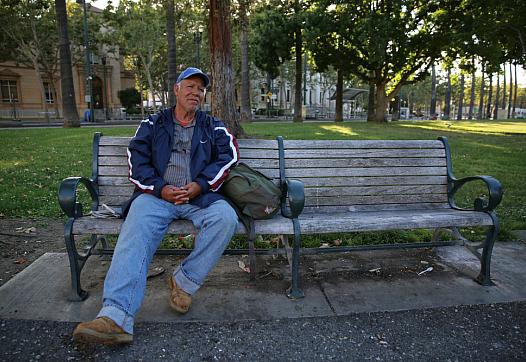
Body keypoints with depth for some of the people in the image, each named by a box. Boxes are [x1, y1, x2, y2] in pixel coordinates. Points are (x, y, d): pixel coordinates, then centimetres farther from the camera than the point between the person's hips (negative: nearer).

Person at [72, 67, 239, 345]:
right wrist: (161, 188, -11)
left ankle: (184, 281, -18)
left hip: (200, 196, 1)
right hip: (157, 194, 0)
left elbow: (229, 155, 4)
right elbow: (137, 159, 7)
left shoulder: (213, 127, 20)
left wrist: (200, 185, -11)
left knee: (226, 217, -31)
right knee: (136, 228, -31)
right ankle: (116, 317, -43)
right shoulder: (153, 124, 19)